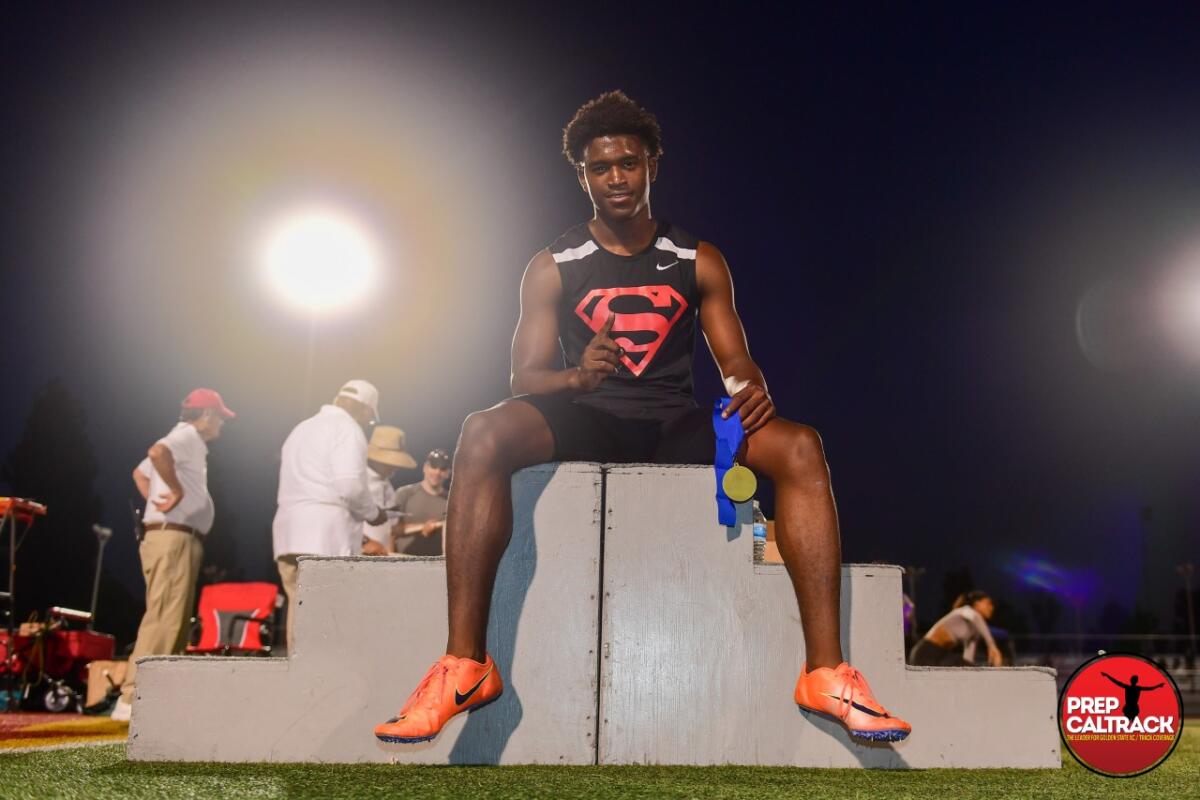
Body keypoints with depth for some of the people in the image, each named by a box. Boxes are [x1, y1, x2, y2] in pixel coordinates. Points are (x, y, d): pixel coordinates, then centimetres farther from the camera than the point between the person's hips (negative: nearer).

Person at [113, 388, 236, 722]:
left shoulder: (188, 441, 22)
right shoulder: (187, 436, -7)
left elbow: (140, 472, 33)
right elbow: (157, 452, -30)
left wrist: (155, 499, 19)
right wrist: (177, 491, -20)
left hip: (179, 540, 11)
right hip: (173, 538, -11)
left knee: (173, 623, 11)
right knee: (163, 620, -14)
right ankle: (132, 699, -17)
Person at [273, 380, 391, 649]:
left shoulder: (302, 428, 25)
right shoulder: (347, 428, -3)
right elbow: (350, 485, -15)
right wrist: (373, 512, 2)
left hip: (290, 535, 8)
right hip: (326, 537, -8)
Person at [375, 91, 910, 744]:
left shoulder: (698, 262, 13)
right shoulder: (552, 268, 8)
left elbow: (736, 361, 10)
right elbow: (525, 377, 1)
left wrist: (753, 391, -16)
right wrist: (577, 377, -23)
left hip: (675, 426, 2)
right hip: (586, 421, -1)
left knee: (799, 448, -26)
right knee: (483, 435, -34)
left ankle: (825, 671, -28)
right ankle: (465, 665, -35)